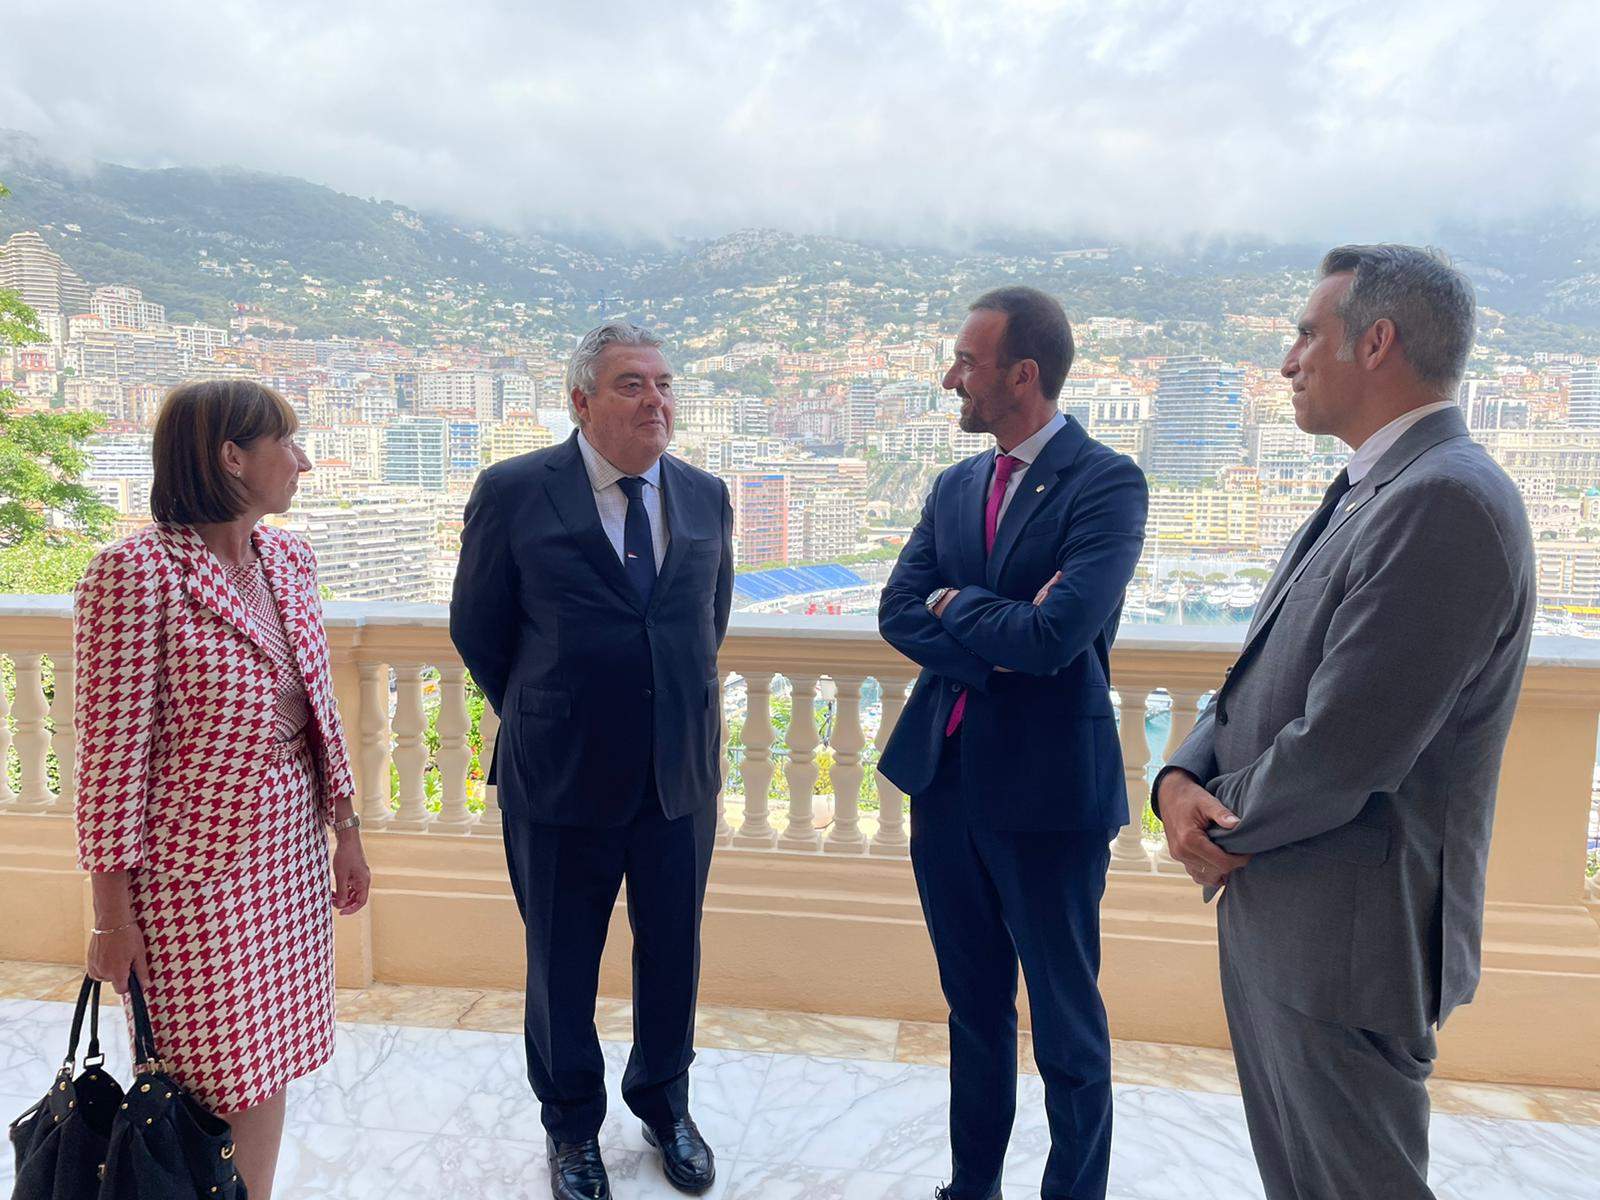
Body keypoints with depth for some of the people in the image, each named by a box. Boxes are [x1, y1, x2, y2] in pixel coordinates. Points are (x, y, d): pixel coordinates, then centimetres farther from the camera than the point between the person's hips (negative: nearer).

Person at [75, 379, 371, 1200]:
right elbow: (111, 748, -14)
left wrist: (346, 830, 12)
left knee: (267, 1066, 17)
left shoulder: (288, 559, 4)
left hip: (290, 855, 6)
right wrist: (111, 912, -11)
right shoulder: (135, 570, -17)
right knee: (205, 1081, 9)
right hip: (193, 865, -6)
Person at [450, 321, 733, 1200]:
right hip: (562, 777, -3)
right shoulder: (513, 493, -9)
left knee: (673, 953, 17)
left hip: (682, 777, 3)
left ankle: (663, 1105, 43)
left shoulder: (705, 496, 2)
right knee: (562, 965, 14)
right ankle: (571, 1127, 39)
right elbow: (477, 628, 0)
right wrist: (540, 720, 7)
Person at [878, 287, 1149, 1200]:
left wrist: (955, 606, -8)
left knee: (1067, 1027, 11)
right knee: (974, 1008, 21)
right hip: (947, 779, 7)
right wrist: (1000, 637, -16)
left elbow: (1053, 635, -24)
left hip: (1047, 791, -6)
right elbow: (899, 615, 0)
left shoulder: (1107, 483, -12)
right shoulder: (957, 486, 8)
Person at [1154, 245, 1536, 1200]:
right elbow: (1260, 682, 11)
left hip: (1347, 940, -9)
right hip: (1277, 919, 9)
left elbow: (1340, 752, -26)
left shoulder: (1447, 501, -22)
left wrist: (1224, 827, -9)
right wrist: (1182, 780, -7)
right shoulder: (1371, 492, 11)